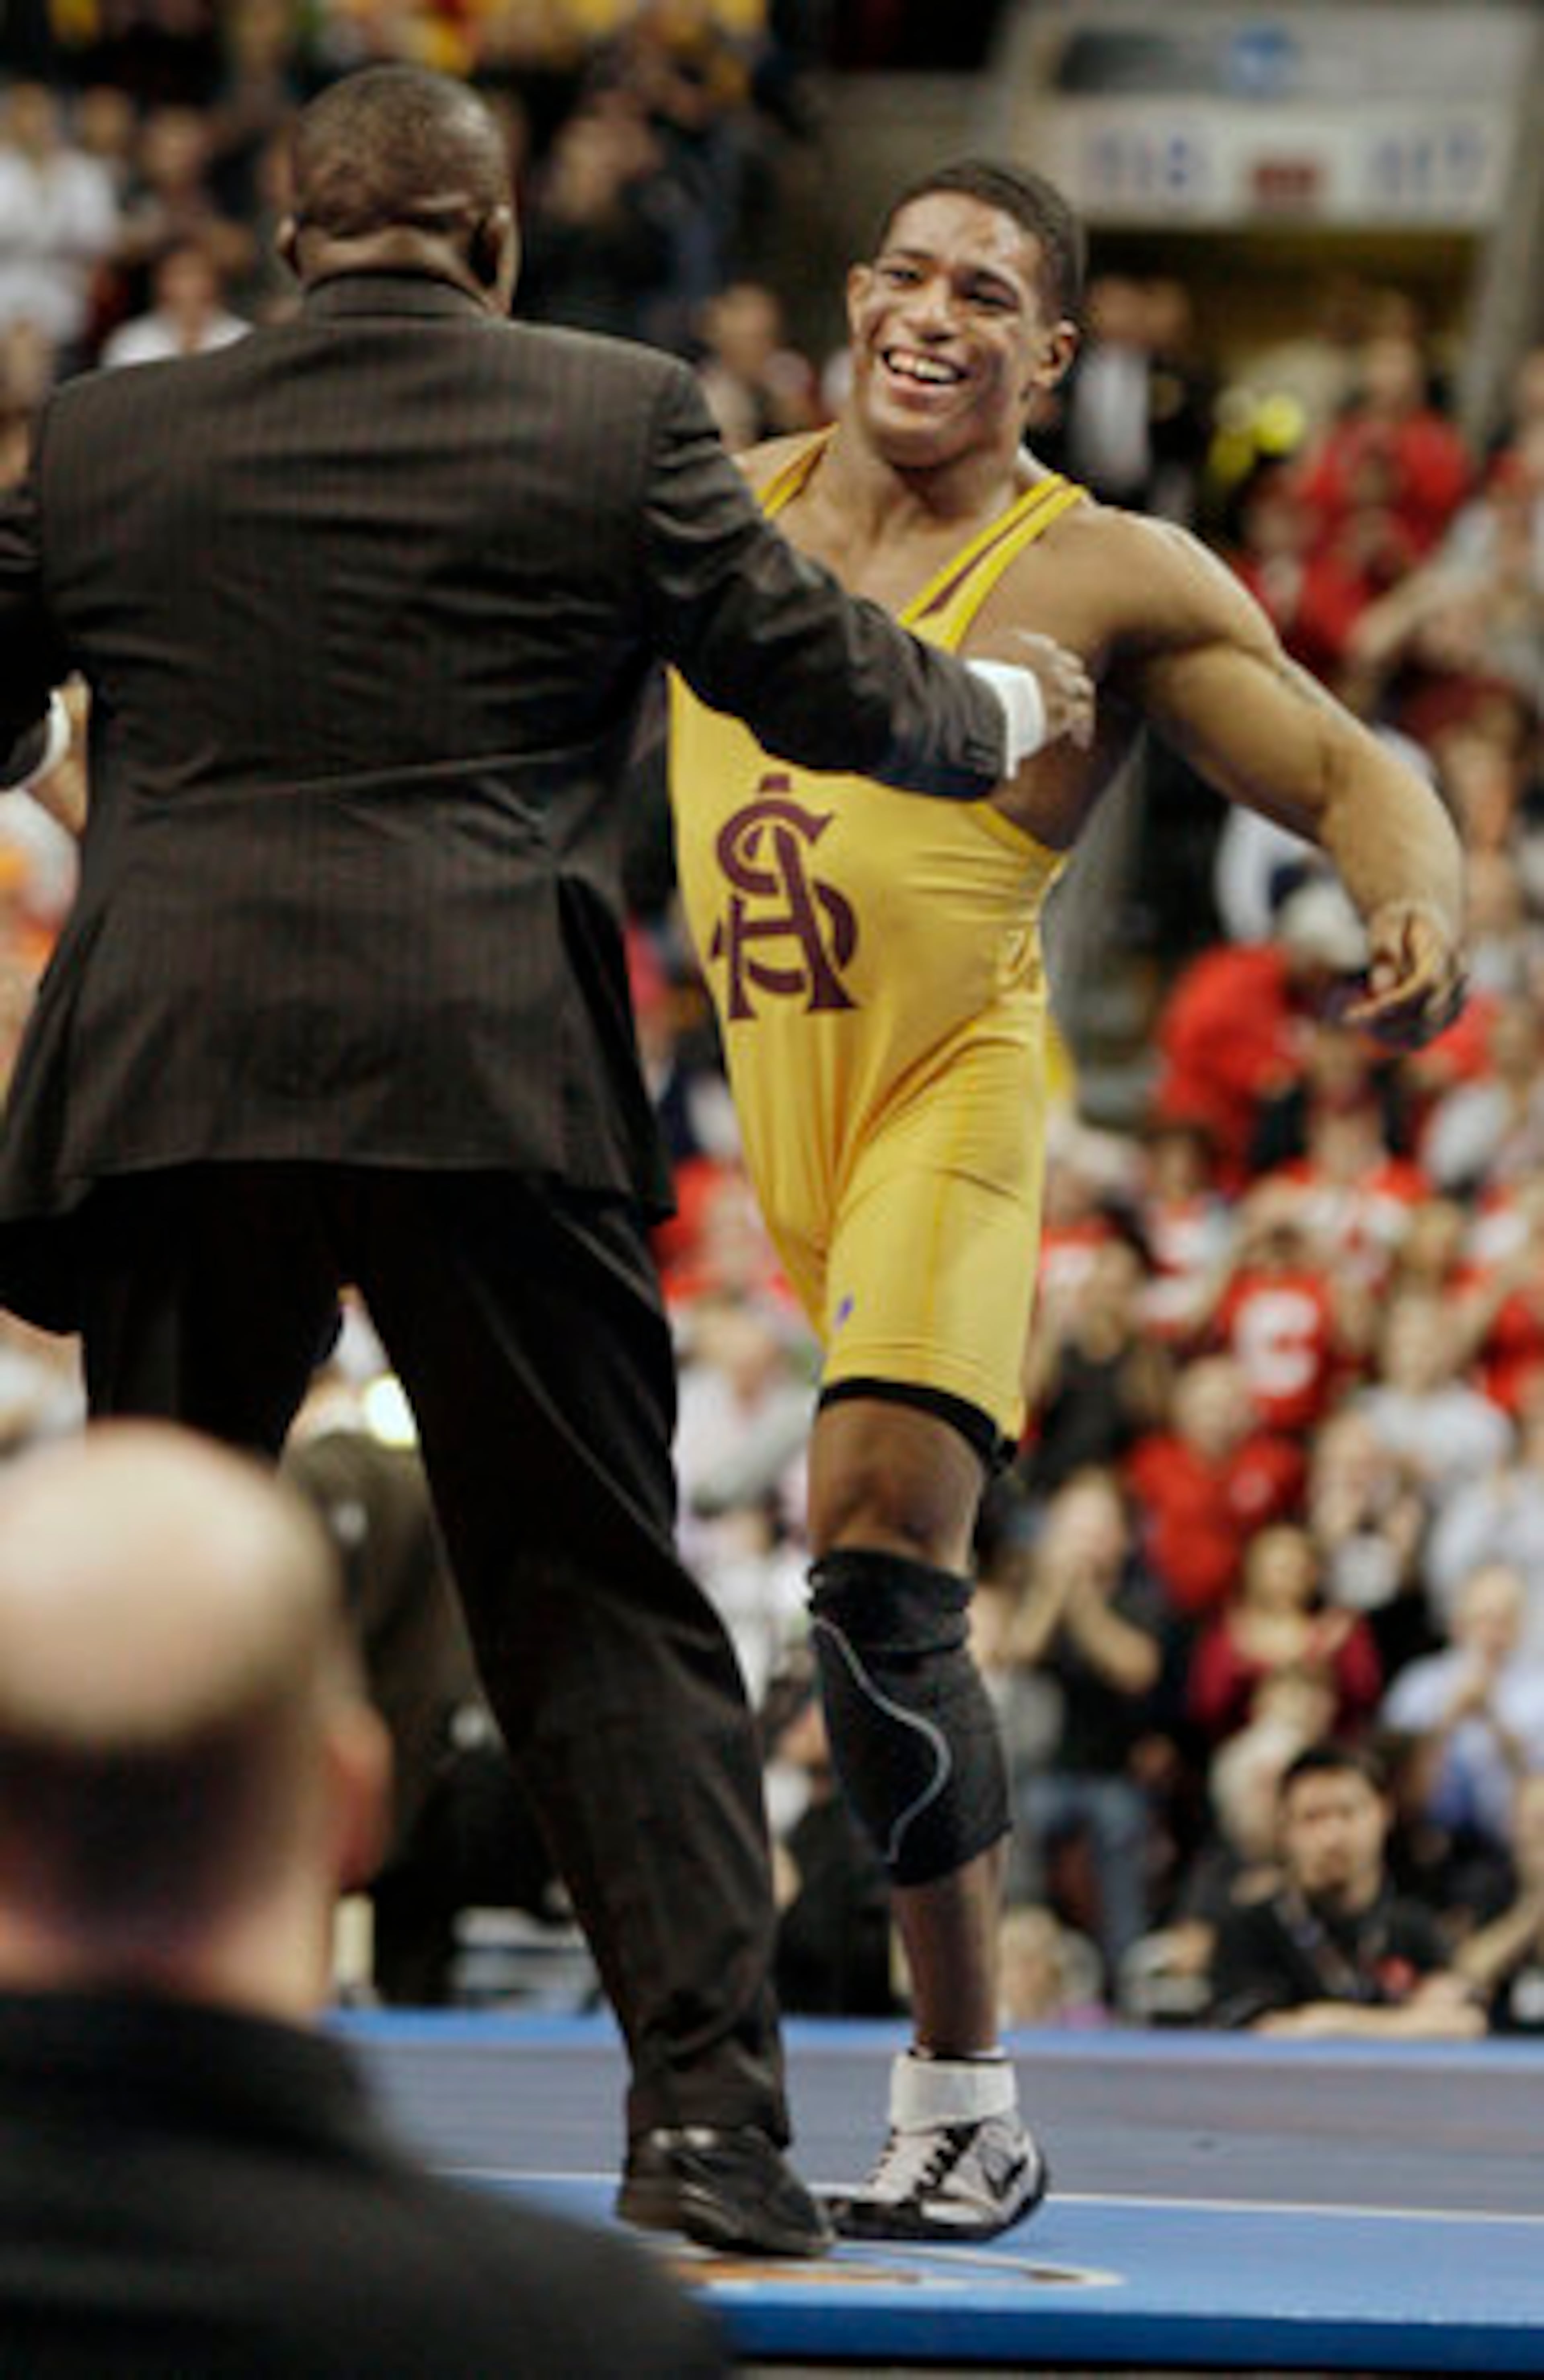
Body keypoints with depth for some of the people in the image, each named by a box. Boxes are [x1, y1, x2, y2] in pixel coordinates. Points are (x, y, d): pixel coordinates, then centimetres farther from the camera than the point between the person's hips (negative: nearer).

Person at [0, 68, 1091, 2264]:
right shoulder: (620, 421, 6)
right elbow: (815, 677, 8)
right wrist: (1003, 712, 28)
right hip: (493, 1089, -2)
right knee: (601, 1608, 4)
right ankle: (707, 2103, -3)